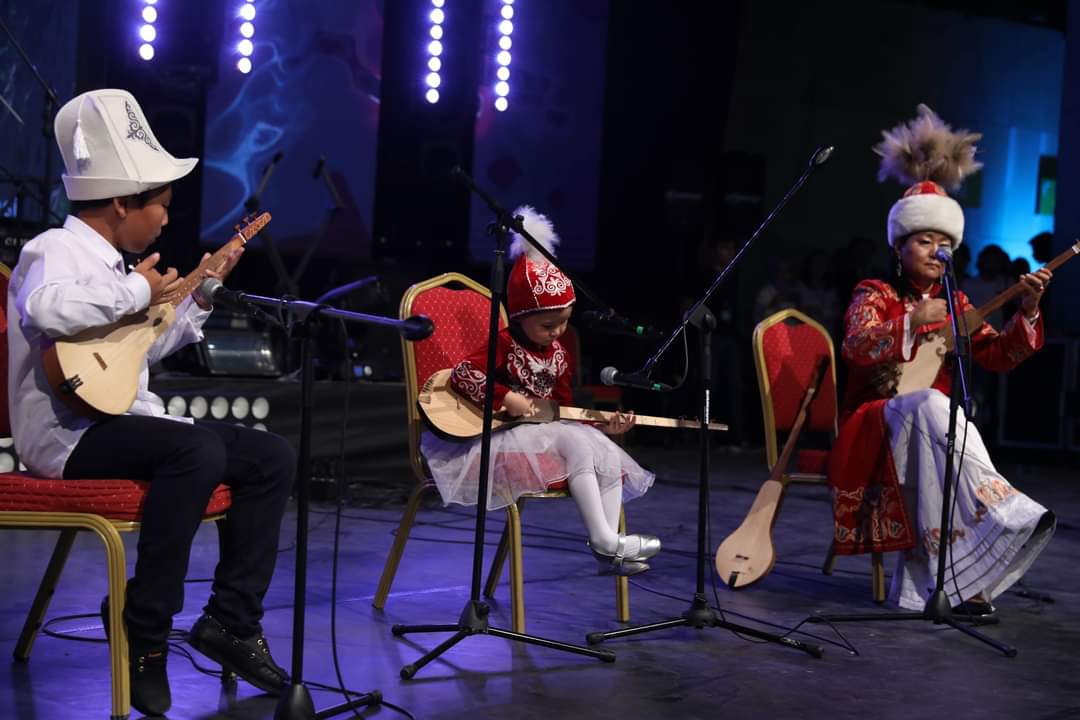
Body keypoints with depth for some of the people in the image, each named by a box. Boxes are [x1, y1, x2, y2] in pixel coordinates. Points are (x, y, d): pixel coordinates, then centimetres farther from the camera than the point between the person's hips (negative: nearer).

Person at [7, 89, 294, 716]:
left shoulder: (111, 263, 16)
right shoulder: (56, 250, -11)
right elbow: (46, 309, -37)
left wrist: (199, 295, 21)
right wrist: (137, 292, -24)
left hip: (127, 420, 10)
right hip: (69, 433, -9)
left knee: (273, 457, 1)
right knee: (197, 449, -35)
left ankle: (232, 619, 5)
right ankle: (143, 628, -23)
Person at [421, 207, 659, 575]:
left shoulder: (560, 354, 12)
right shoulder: (505, 345, -9)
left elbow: (564, 406, 14)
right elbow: (462, 374, -19)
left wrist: (603, 425, 1)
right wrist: (505, 397, -24)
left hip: (551, 430, 8)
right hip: (510, 435, -8)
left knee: (610, 455, -11)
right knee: (576, 445, -29)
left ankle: (608, 551, -19)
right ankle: (604, 540, -30)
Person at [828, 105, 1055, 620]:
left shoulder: (954, 304, 16)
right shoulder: (874, 295, 3)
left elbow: (998, 356, 2)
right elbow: (856, 349, -18)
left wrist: (1026, 312, -14)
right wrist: (912, 322, -31)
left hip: (929, 425, 4)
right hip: (876, 423, -4)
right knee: (930, 404, -35)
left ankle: (932, 582, -29)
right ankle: (999, 512, -42)